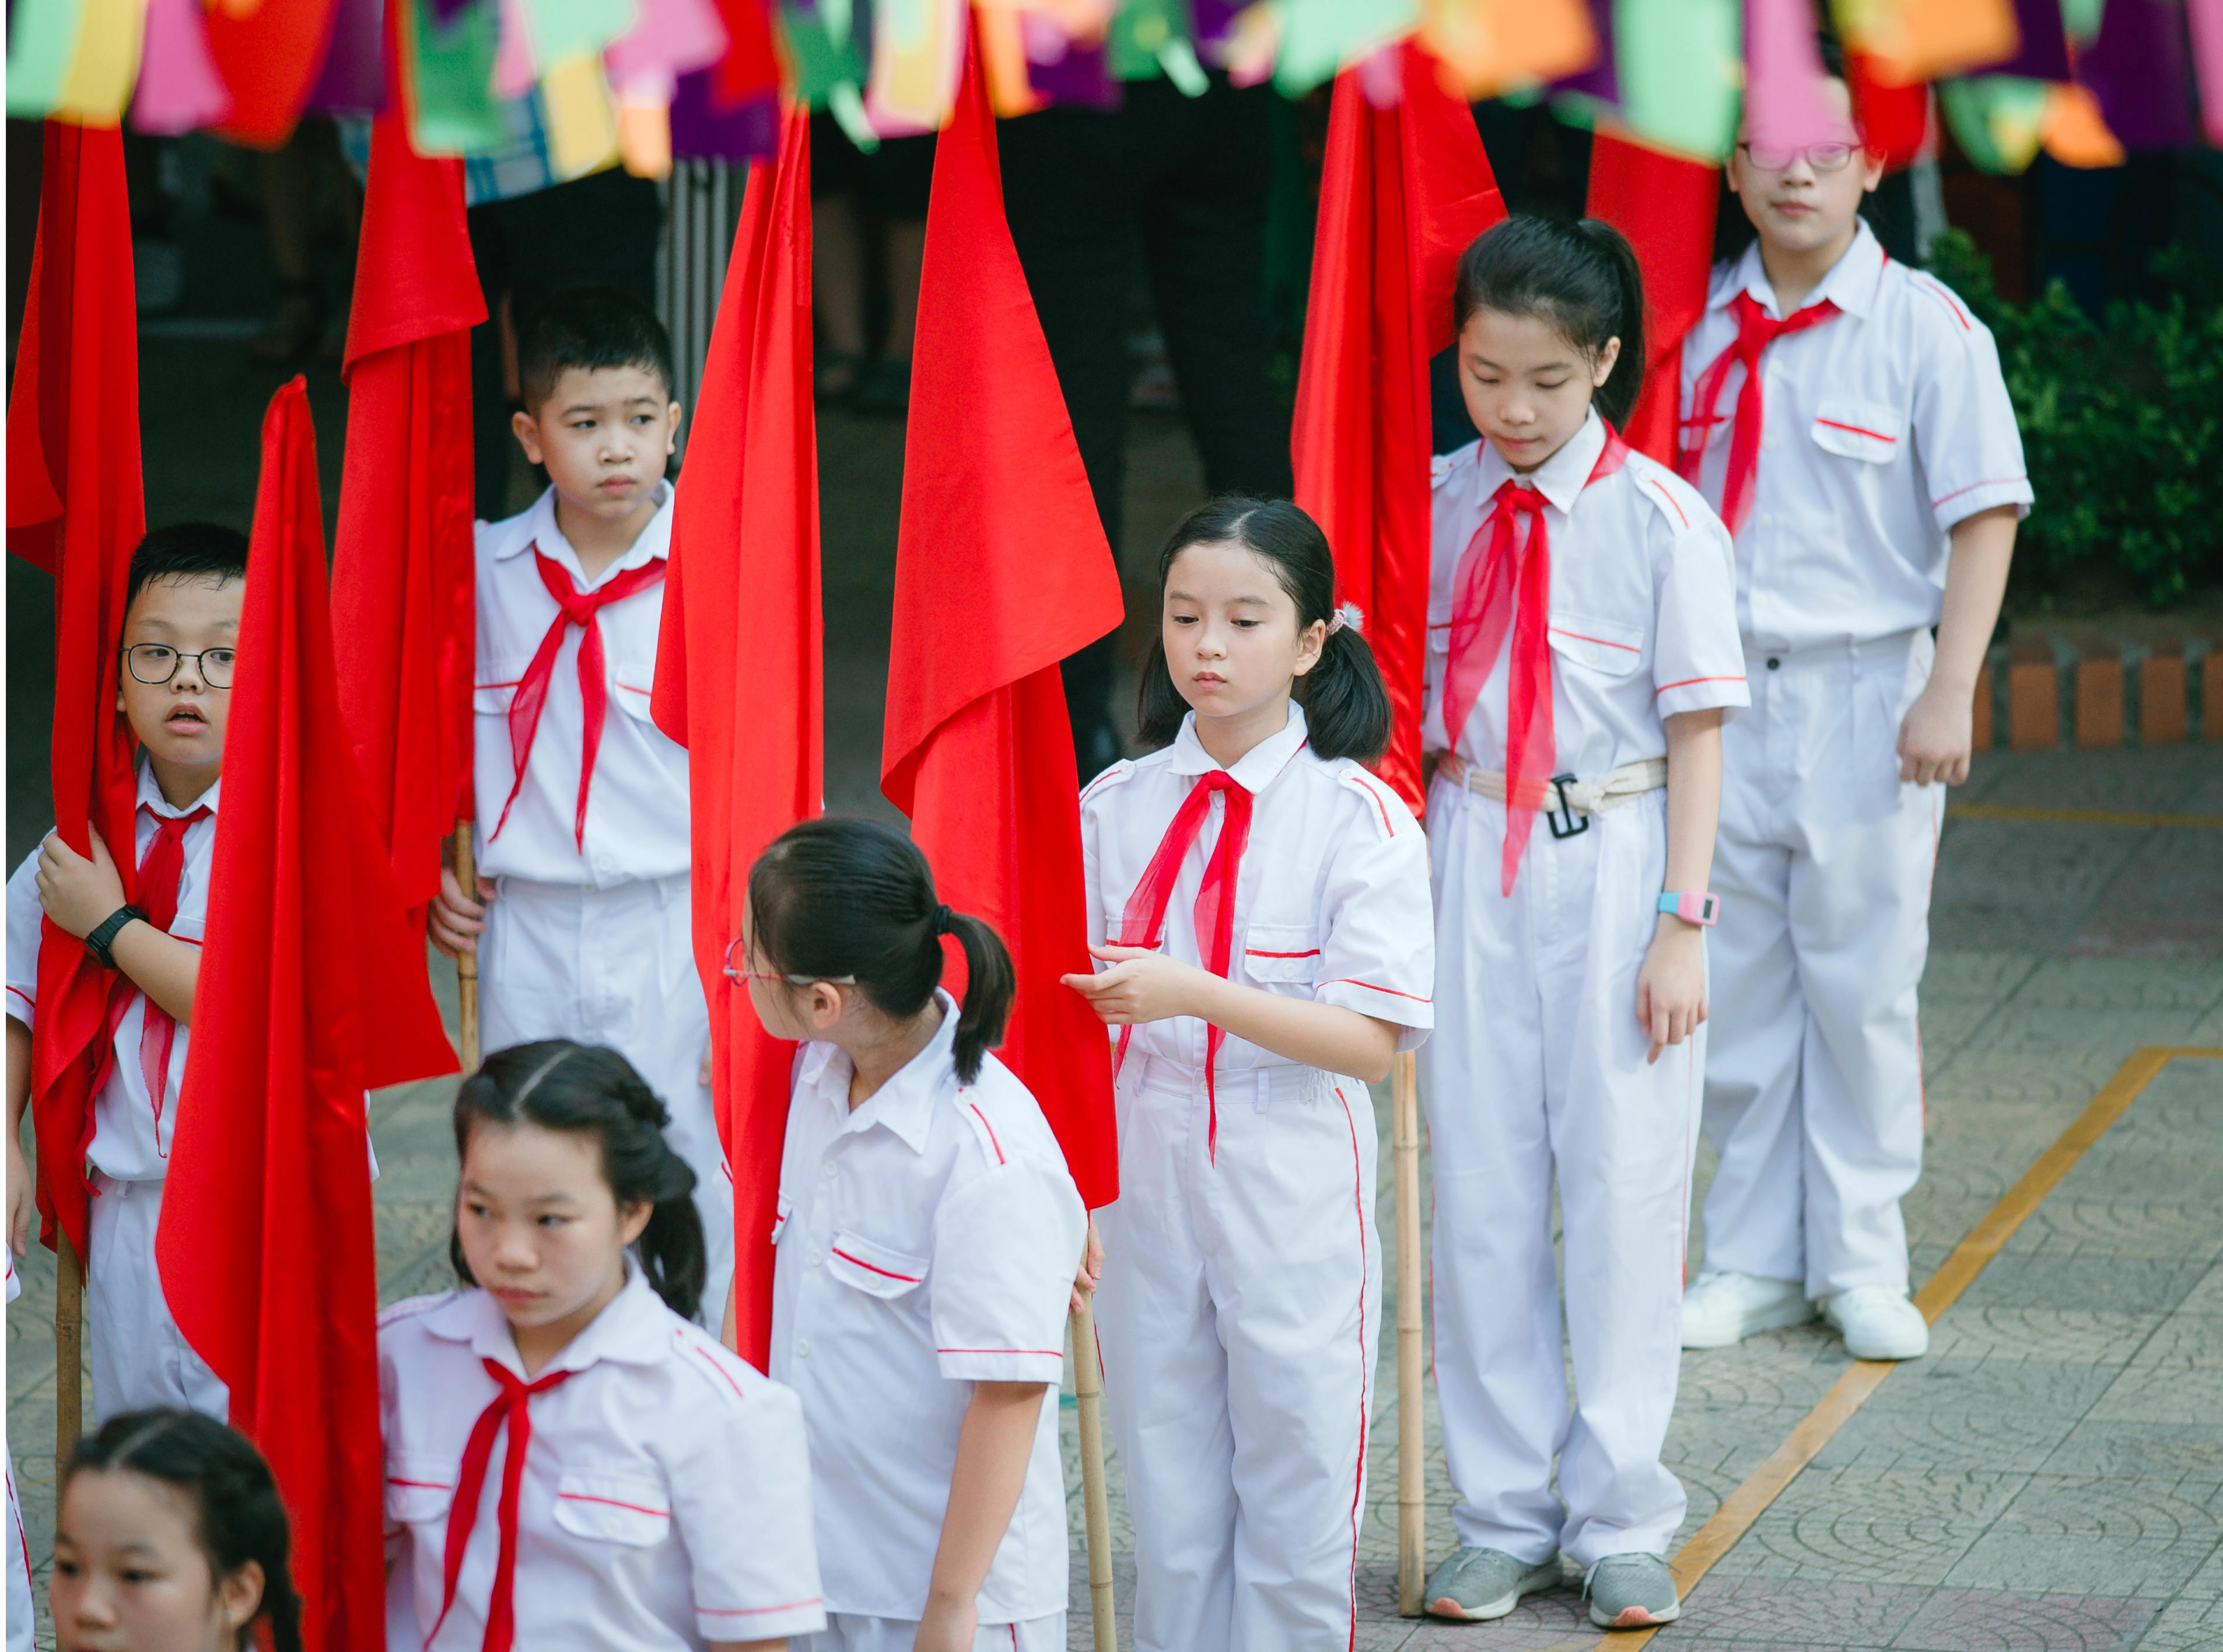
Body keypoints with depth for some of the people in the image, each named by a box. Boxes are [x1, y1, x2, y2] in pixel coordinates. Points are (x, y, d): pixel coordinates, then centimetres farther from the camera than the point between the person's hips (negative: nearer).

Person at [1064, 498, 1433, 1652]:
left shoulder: (1360, 819, -9)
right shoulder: (1115, 808, 4)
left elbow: (1372, 1039, -16)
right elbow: (1082, 1012, 12)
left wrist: (1195, 995, -26)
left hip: (1293, 1198, -4)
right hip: (1148, 1183, 4)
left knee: (1296, 1513, 3)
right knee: (1169, 1506, 11)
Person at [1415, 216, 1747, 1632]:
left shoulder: (1660, 518, -8)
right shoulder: (1434, 506, 2)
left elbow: (1698, 728, -6)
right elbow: (1410, 704, 11)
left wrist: (1683, 923, -11)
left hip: (1616, 863, -3)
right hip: (1473, 862, 3)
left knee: (1623, 1181, 1)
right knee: (1481, 1185, 5)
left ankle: (1619, 1521, 11)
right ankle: (1505, 1515, 15)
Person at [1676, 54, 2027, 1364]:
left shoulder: (1927, 327, -5)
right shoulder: (1699, 325, 5)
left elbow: (1985, 514, -6)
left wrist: (1949, 692, -13)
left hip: (1865, 691, -3)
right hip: (1718, 693, 3)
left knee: (1862, 984, 2)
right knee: (1738, 984, 7)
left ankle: (1862, 1264, 13)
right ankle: (1753, 1261, 16)